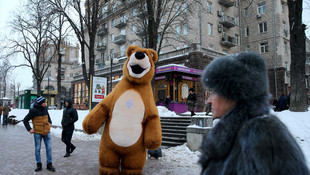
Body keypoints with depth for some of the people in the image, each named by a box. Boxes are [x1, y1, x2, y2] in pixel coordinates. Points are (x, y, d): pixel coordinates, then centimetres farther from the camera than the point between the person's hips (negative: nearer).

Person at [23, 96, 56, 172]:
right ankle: (39, 165, 22)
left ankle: (49, 164, 14)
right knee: (37, 149, 8)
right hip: (38, 133, -4)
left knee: (49, 148, 5)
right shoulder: (33, 110, -12)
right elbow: (25, 120, -4)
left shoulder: (45, 109, 2)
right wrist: (29, 129, -9)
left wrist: (49, 122, 12)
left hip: (47, 132, 4)